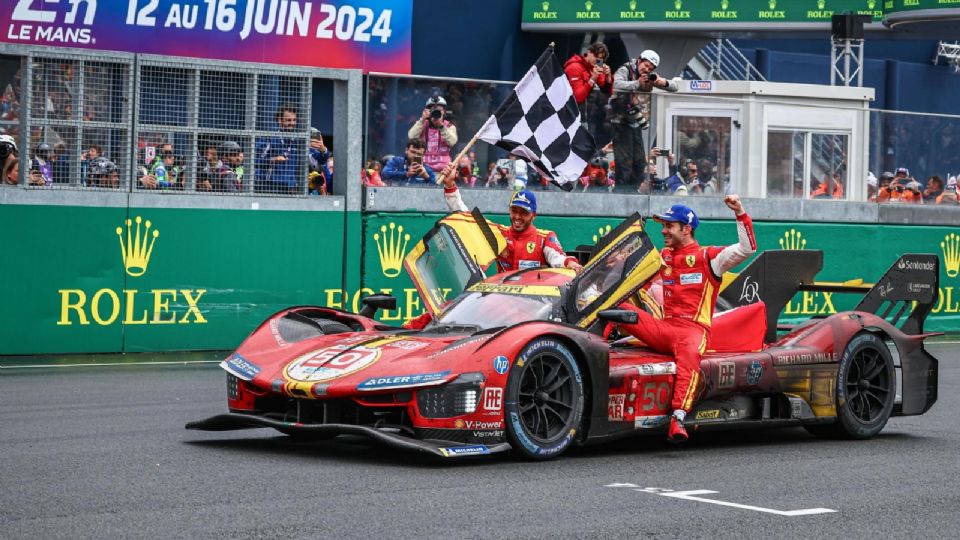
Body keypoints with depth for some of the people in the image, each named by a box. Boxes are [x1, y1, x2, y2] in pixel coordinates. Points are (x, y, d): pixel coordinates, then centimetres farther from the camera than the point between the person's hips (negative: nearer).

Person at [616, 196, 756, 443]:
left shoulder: (708, 256, 5)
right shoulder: (663, 256, 22)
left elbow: (747, 249, -5)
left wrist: (740, 213, -13)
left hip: (693, 330, -6)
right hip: (663, 328, 6)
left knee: (689, 354, -41)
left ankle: (678, 419, -53)